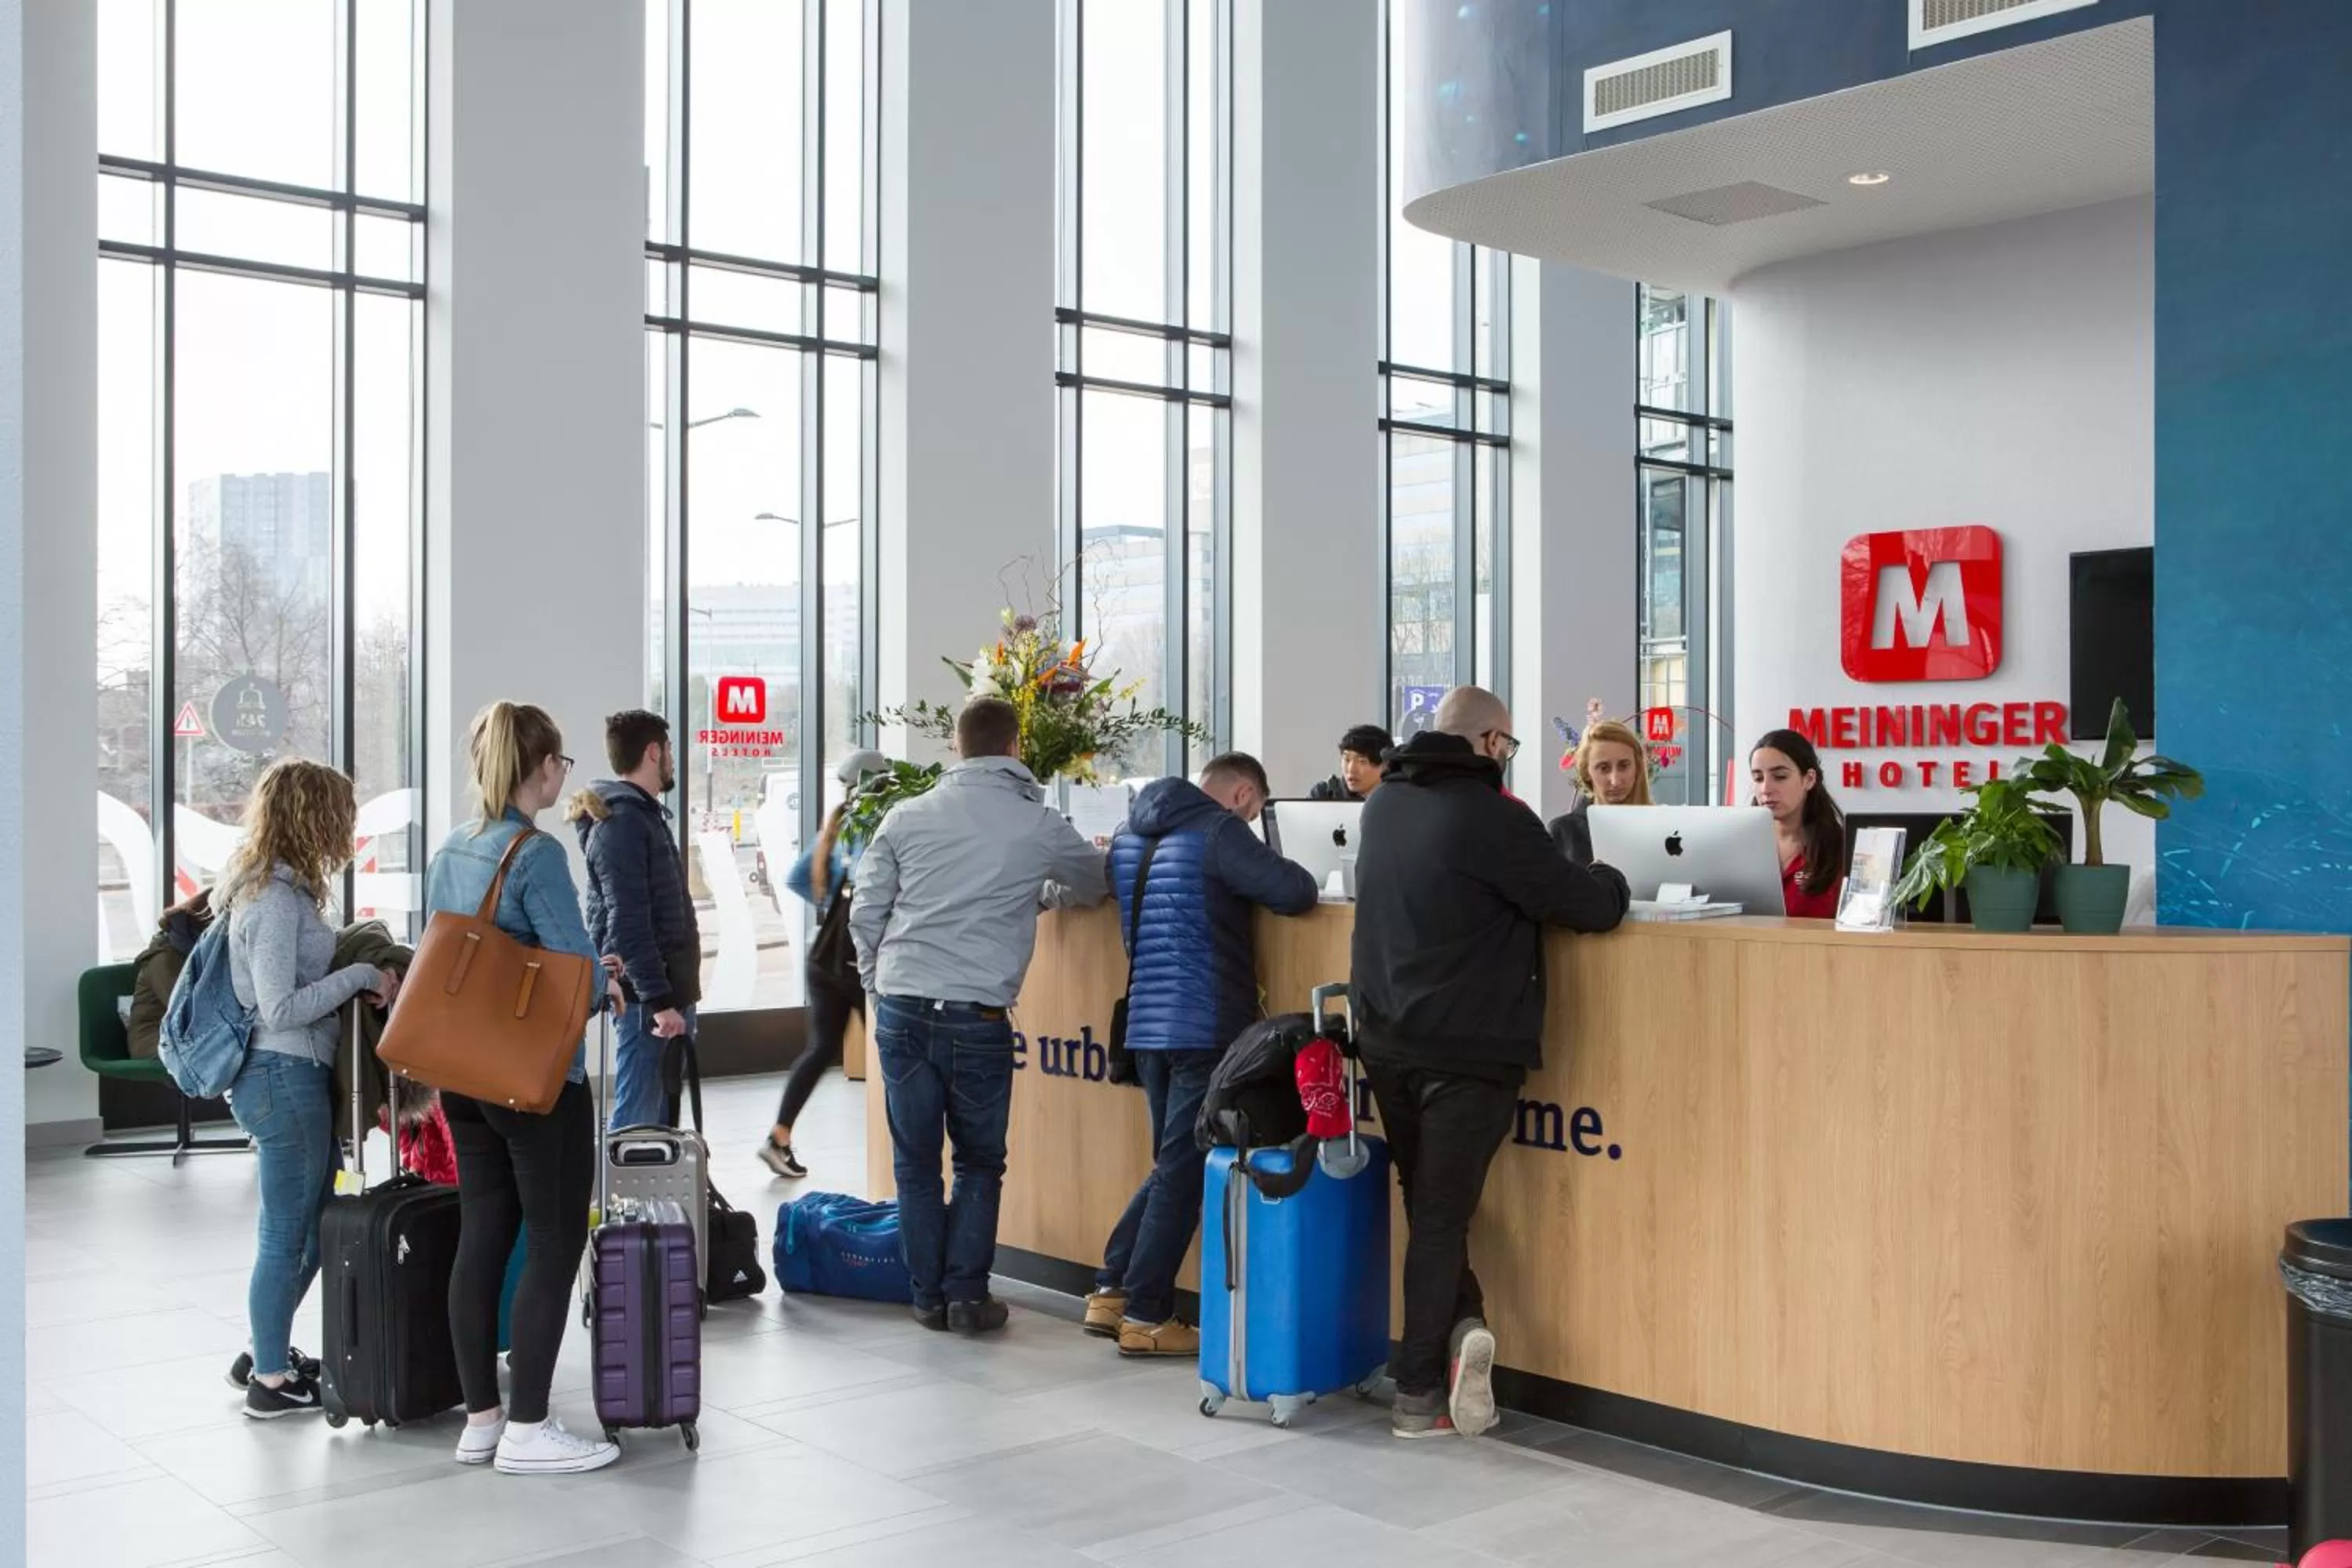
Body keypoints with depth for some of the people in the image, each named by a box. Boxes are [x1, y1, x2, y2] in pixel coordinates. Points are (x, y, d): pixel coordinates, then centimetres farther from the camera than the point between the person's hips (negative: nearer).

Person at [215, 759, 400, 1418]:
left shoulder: (280, 888, 11)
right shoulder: (274, 899, -18)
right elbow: (280, 1008, -23)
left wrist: (362, 978, 6)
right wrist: (361, 976, -17)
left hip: (297, 1075, 10)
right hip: (283, 1076, -10)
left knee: (319, 1222, 19)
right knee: (288, 1235, 2)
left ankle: (267, 1353, 31)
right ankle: (271, 1381, 14)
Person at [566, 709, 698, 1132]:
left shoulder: (646, 814, 18)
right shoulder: (622, 822, -14)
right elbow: (627, 924, -21)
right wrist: (659, 1001, -24)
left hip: (667, 993, 10)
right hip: (646, 1001, -10)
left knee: (662, 1119, 14)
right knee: (638, 1126, -9)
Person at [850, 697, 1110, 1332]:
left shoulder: (907, 816, 5)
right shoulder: (1038, 825, 1)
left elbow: (865, 912, 8)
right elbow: (1096, 886, 19)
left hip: (902, 1010, 2)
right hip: (978, 1017, -2)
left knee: (915, 1161, 12)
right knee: (980, 1162, 13)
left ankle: (928, 1296, 17)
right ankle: (966, 1296, 12)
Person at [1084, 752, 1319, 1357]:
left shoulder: (1129, 834, 13)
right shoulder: (1218, 832, -11)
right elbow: (1295, 892, -19)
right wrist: (1283, 870, 5)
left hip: (1147, 1025, 8)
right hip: (1205, 1028, -8)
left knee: (1171, 1164, 19)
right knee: (1185, 1171, 0)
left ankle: (1112, 1292, 19)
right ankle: (1146, 1317, 4)